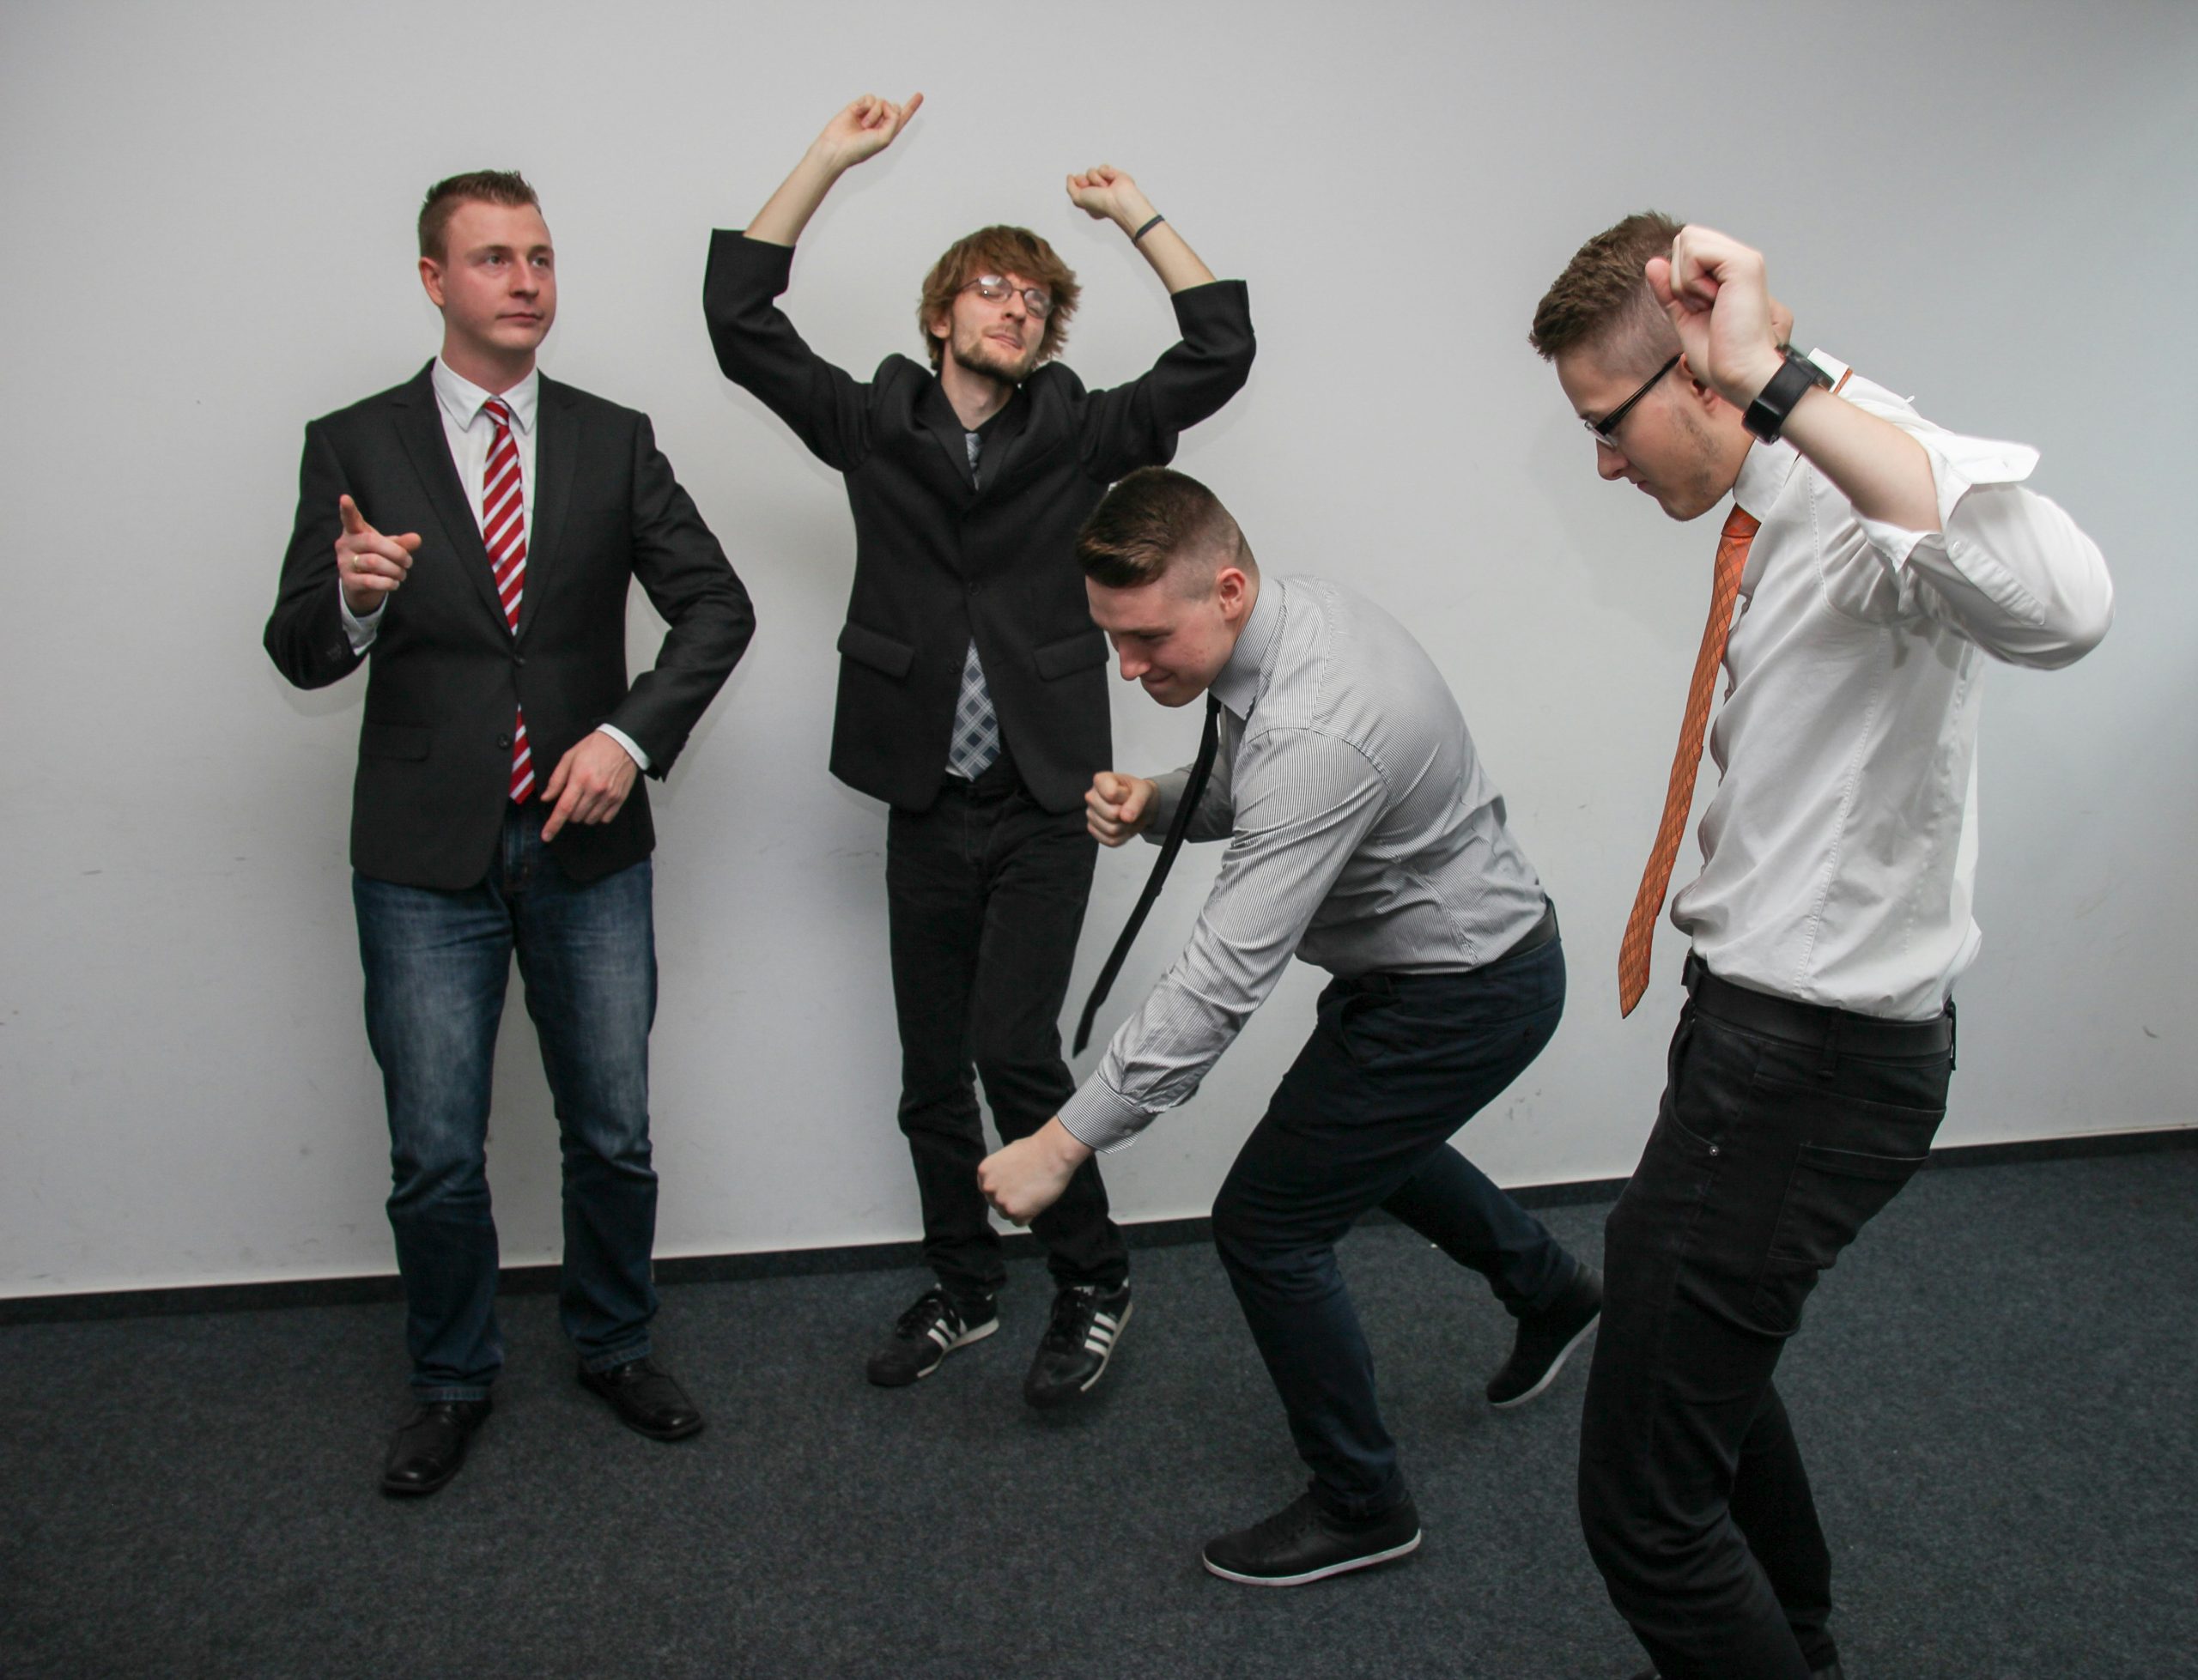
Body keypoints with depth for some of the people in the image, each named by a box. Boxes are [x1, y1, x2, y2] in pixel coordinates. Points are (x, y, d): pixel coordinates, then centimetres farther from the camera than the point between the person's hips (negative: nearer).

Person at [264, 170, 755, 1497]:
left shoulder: (614, 440, 4)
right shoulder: (355, 445, 0)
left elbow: (716, 604, 0)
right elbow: (300, 653, -3)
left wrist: (628, 736, -14)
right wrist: (353, 598, -26)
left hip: (590, 842, 2)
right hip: (426, 855, -1)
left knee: (614, 1135, 11)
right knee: (437, 1160, 6)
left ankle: (616, 1346, 34)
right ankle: (453, 1381, 29)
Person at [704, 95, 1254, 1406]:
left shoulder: (1078, 434, 4)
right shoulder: (874, 428, 6)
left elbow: (1222, 349, -2)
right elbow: (740, 316, 1)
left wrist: (1134, 212, 2)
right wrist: (831, 160, 0)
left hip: (1046, 804, -2)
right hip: (928, 807, 3)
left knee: (1013, 1047, -11)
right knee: (932, 1071, 10)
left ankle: (1094, 1285, 11)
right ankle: (964, 1289, 29)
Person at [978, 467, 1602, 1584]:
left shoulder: (1315, 733, -37)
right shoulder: (1293, 615, -7)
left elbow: (1221, 981, -37)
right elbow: (1248, 792, 10)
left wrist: (1064, 1144, -34)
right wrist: (1154, 802, -12)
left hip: (1463, 994, -10)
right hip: (1442, 952, 10)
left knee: (1266, 1225, -3)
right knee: (1357, 1133, 32)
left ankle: (1359, 1508, 20)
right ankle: (1547, 1291, 56)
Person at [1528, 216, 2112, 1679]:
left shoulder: (1874, 482, -23)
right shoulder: (1780, 506, 6)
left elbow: (2060, 608, -46)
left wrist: (1777, 386, -47)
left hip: (1819, 1059, -11)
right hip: (1769, 1019, 11)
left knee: (1648, 1502, -6)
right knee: (1697, 1347, 30)